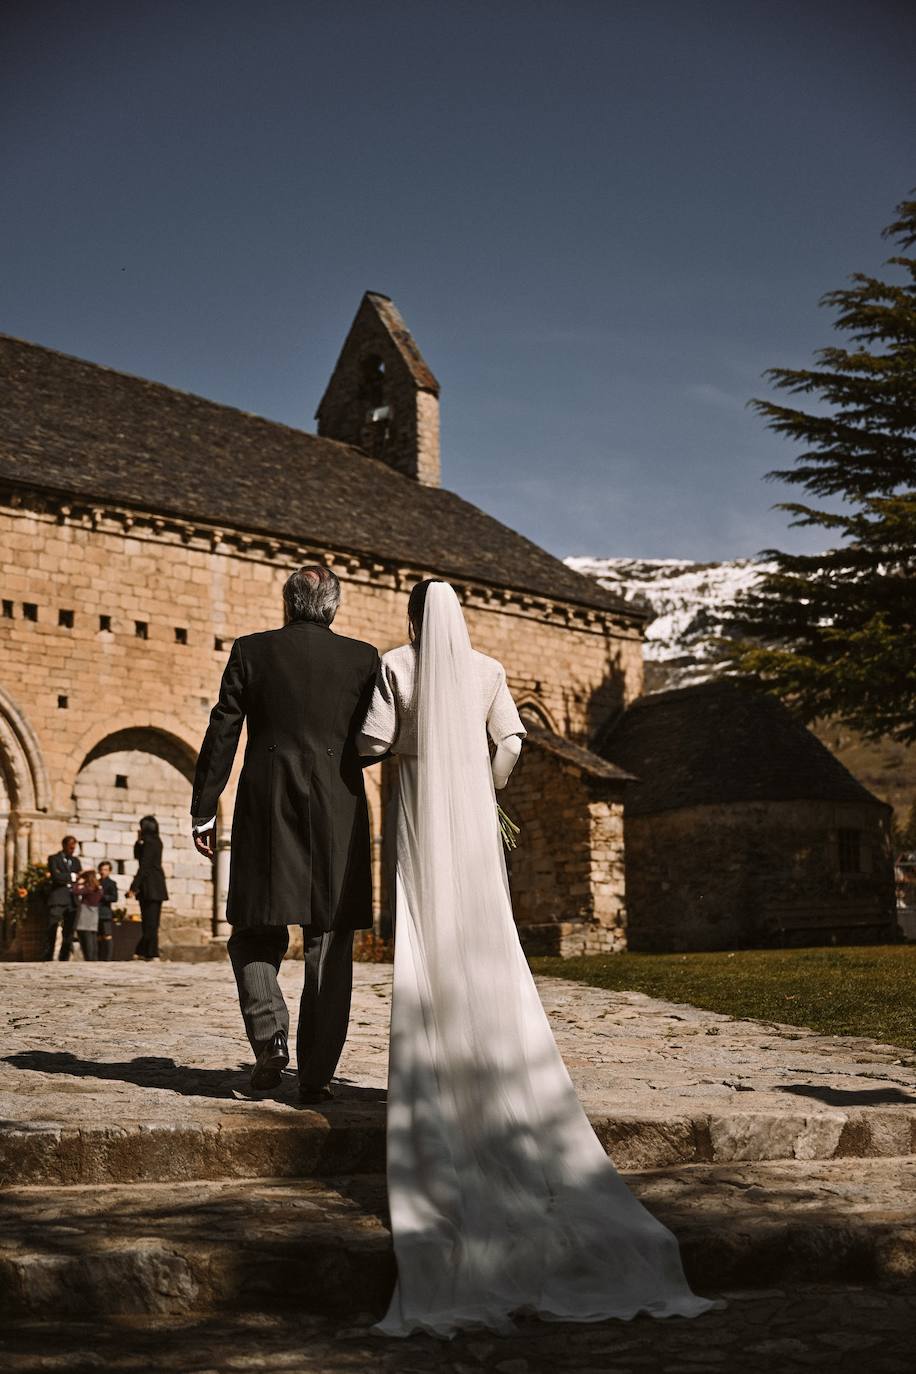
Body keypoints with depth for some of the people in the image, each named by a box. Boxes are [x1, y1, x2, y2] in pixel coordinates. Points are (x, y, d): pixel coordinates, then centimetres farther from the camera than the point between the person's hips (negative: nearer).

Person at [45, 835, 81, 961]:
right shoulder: (54, 858, 5)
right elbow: (55, 876, -11)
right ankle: (48, 958, -7)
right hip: (57, 899, -5)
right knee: (52, 932, -8)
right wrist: (72, 876, -6)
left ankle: (64, 959, 5)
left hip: (72, 900, 5)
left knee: (69, 932, 2)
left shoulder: (76, 861, 20)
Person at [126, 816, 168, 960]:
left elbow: (144, 866, -18)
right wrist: (139, 840, 9)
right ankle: (143, 951, 14)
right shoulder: (156, 842, 14)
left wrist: (133, 887, -17)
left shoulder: (148, 843, -13)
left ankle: (152, 953, -7)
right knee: (150, 921, 10)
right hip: (157, 887, 9)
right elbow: (137, 856, 22)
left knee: (150, 922, -7)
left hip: (150, 887, -9)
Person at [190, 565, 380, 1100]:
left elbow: (222, 733, 1)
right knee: (329, 945, 6)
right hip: (339, 815, 1)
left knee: (255, 933, 13)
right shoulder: (363, 657, 3)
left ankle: (270, 1036, -8)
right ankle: (318, 1073, 6)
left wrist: (205, 810, 6)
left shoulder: (252, 651, 3)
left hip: (266, 812, 0)